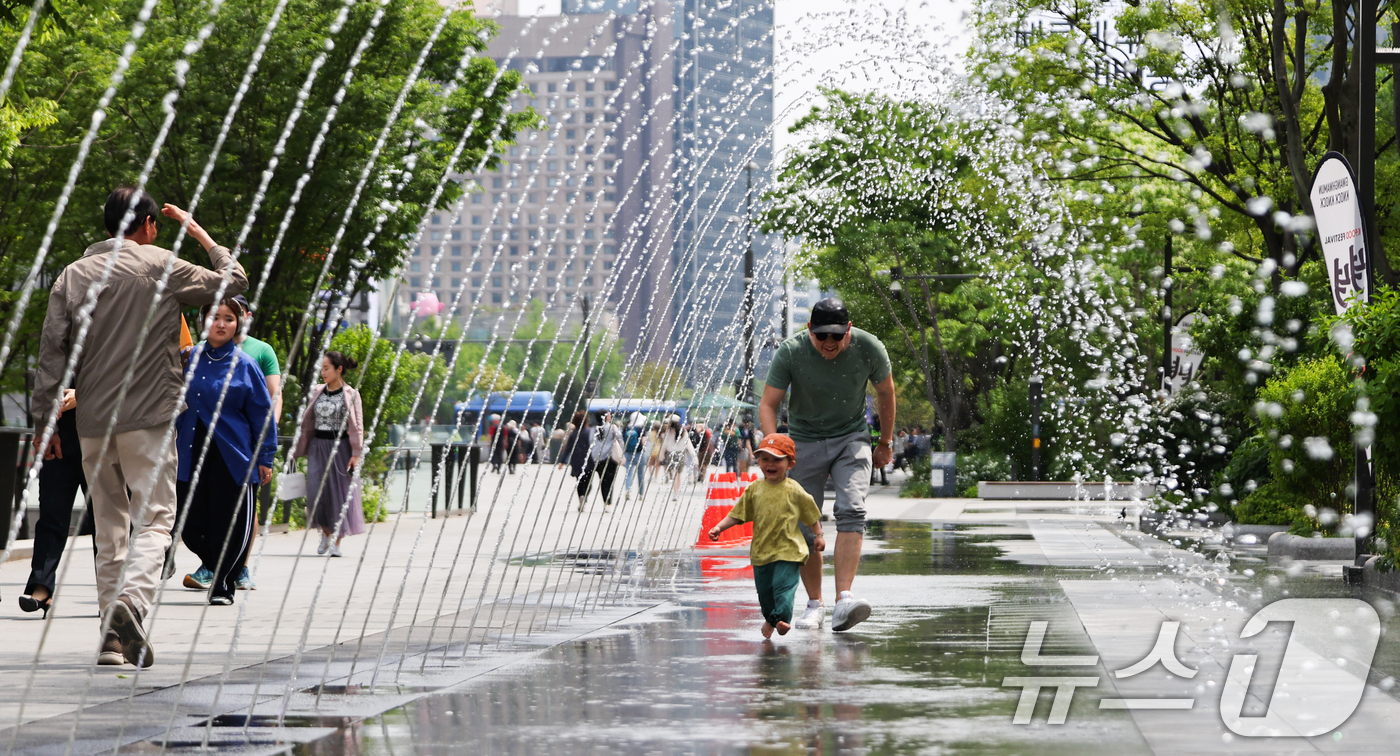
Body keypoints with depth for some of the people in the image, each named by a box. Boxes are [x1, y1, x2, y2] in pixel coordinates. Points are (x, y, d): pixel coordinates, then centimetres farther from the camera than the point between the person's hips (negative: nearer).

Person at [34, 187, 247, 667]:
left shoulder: (73, 275, 7)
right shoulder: (162, 268, -2)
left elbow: (52, 352, 5)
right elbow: (234, 281, 9)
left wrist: (48, 419, 10)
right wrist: (201, 234, 21)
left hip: (92, 423, 4)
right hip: (148, 419, -4)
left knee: (109, 525, 12)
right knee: (154, 519, -4)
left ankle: (113, 632, 14)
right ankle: (130, 603, -28)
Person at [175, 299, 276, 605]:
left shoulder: (245, 366, -1)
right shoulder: (190, 359, 8)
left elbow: (261, 414, 3)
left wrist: (264, 459, 2)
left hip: (232, 456, -3)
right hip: (192, 454, 3)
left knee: (231, 526, -3)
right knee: (191, 526, 2)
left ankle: (223, 583, 15)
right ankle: (220, 572, 26)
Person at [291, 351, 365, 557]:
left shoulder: (350, 394, -2)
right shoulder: (318, 392, 10)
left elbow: (357, 426, -5)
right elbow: (308, 422, 13)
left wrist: (356, 454, -12)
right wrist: (299, 449, 11)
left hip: (340, 447, -4)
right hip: (318, 446, 4)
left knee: (339, 491, -3)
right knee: (316, 490, -8)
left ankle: (336, 542, 4)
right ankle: (325, 532, 12)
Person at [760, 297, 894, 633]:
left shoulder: (869, 348, -15)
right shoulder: (790, 352, -18)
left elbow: (885, 392, 4)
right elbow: (767, 405, -13)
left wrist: (885, 444, 12)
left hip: (852, 439, 0)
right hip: (805, 442, 0)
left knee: (851, 511, -21)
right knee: (804, 526, -3)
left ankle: (843, 600, -31)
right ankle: (814, 604, 14)